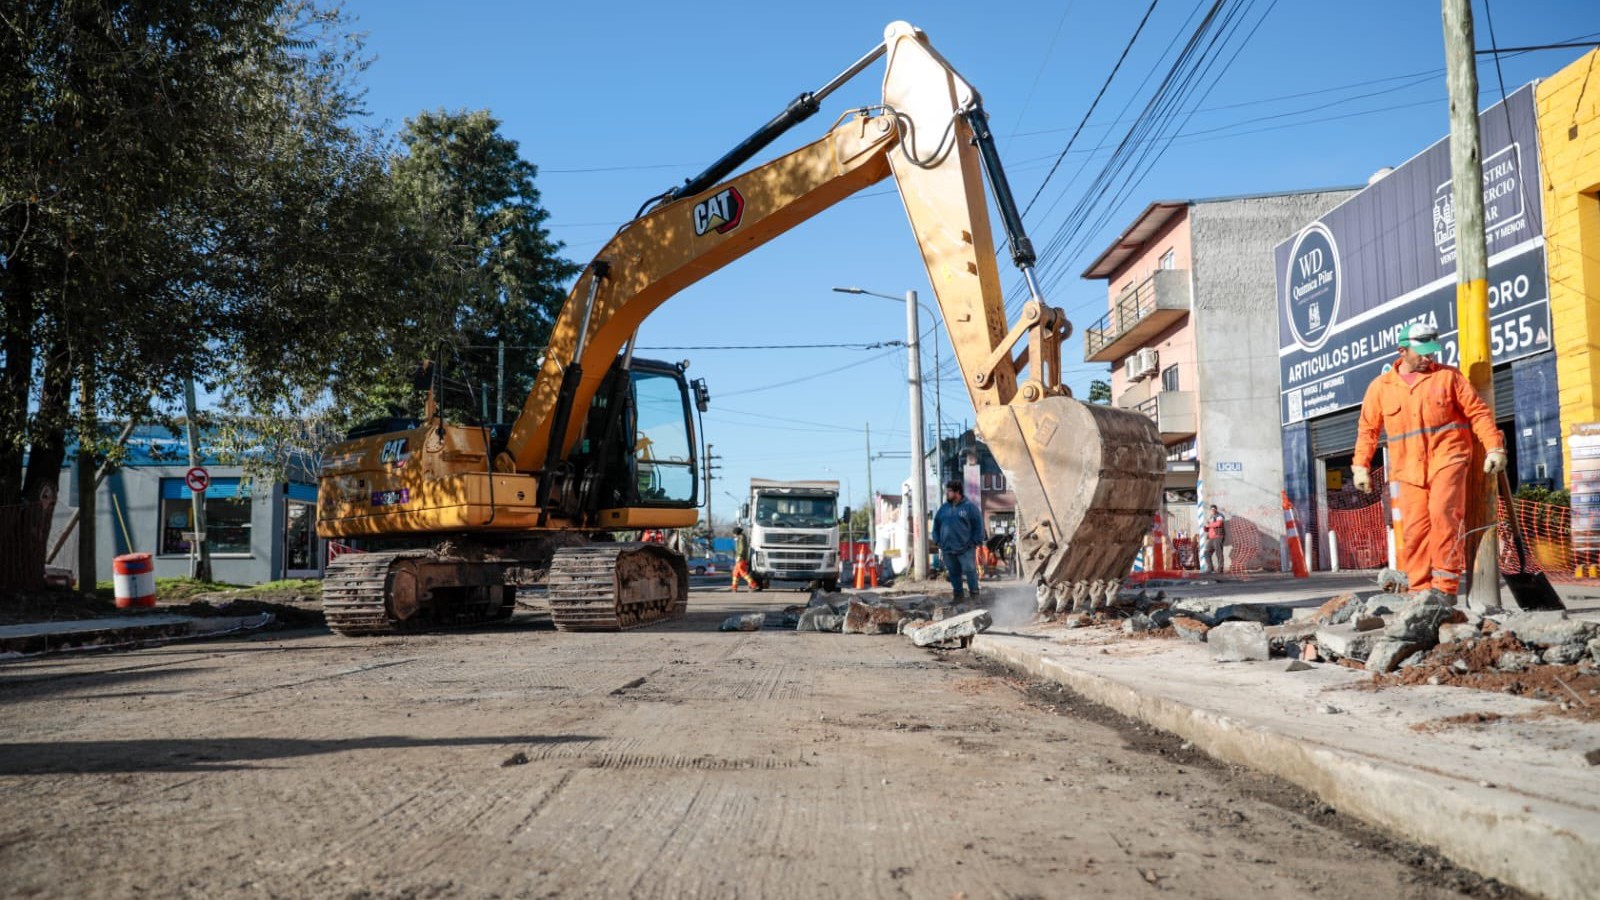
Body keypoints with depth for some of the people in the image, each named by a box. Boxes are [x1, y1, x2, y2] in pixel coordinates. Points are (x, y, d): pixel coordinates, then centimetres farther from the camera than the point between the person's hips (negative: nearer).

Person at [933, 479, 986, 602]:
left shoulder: (970, 506, -4)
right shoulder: (943, 508, 9)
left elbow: (978, 525, -3)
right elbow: (936, 525, 15)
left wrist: (975, 542, -7)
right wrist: (938, 541, 8)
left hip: (966, 548, -4)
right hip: (947, 549, 4)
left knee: (970, 571, -5)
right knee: (953, 573, 10)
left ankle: (974, 594, 7)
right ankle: (958, 594, 22)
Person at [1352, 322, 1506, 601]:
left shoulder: (1448, 376, 7)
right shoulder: (1381, 387, 10)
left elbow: (1478, 412, 7)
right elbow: (1367, 428, 16)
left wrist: (1494, 447, 0)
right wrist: (1360, 465, 11)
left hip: (1446, 458, -2)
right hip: (1409, 468, 2)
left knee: (1443, 513, -19)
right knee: (1414, 528, -2)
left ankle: (1445, 585, -14)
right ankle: (1421, 590, 5)